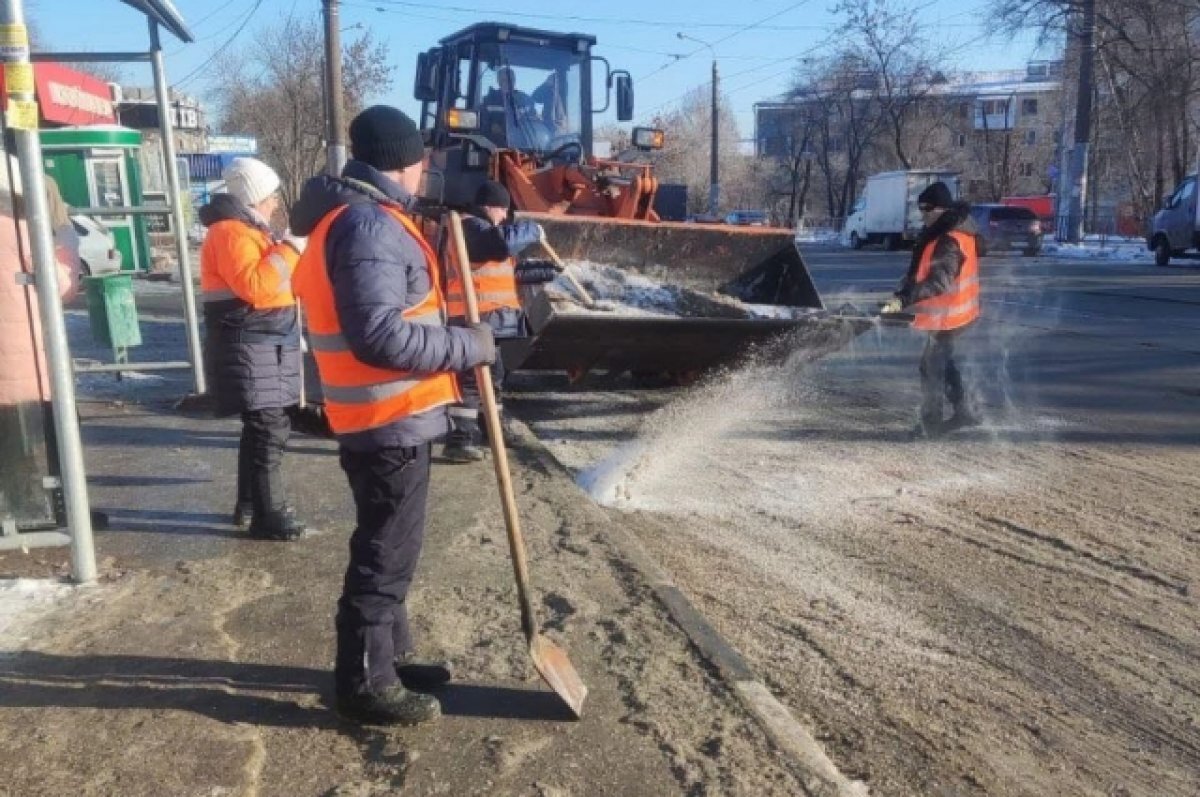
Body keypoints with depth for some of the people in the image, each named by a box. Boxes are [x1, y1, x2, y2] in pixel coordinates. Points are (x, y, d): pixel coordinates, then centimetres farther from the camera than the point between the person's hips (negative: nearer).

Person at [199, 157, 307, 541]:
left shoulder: (248, 228, 20)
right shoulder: (230, 232, -14)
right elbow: (254, 287, -26)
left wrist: (289, 250, 13)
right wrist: (289, 249, -20)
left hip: (266, 344, 11)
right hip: (249, 347, -11)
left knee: (263, 428, 15)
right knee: (268, 431, -11)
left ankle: (249, 505, 26)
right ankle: (269, 516, -6)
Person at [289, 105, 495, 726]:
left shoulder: (357, 216, 15)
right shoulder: (369, 225, -19)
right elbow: (379, 335, -28)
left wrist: (453, 341, 9)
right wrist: (468, 346, -19)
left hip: (386, 417, 11)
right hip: (389, 422, -11)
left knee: (390, 546, 20)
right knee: (384, 553, 1)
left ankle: (390, 655, 35)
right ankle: (364, 683, 16)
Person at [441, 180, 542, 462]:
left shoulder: (483, 227, 23)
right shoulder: (471, 226, -11)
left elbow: (501, 265, 28)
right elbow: (504, 242, -30)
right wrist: (533, 229, -14)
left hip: (488, 318, 11)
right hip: (476, 318, -11)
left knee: (492, 372, 19)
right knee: (471, 377, -14)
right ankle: (457, 440, -15)